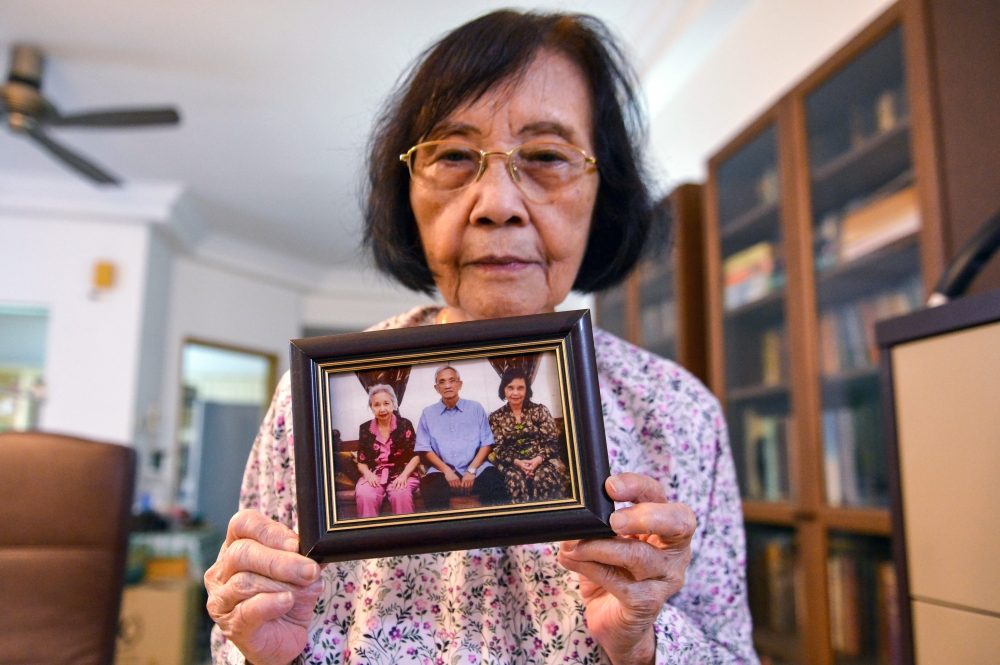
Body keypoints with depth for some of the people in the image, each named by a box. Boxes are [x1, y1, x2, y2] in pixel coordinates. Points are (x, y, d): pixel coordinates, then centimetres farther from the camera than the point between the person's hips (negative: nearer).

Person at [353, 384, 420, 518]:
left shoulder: (405, 425, 4)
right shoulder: (365, 429, 10)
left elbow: (415, 456, 2)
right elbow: (361, 461, 12)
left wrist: (404, 475, -14)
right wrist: (368, 474, -10)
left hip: (401, 474, -1)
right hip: (374, 475, 1)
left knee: (401, 494, -36)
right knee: (364, 495, -33)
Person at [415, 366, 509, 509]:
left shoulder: (475, 408, 12)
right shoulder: (428, 413, 12)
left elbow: (486, 443, 6)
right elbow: (424, 449, 5)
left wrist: (472, 470, -9)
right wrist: (446, 470, -10)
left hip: (476, 469, 0)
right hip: (442, 471, 0)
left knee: (494, 482, -32)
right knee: (430, 488, -34)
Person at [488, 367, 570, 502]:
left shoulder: (539, 410, 7)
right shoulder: (496, 417, 9)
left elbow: (552, 441, 1)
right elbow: (498, 449, 2)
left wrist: (538, 459, -18)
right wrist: (516, 462, -17)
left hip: (542, 460, 0)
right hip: (512, 464, 0)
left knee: (544, 478, -34)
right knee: (516, 479, -34)